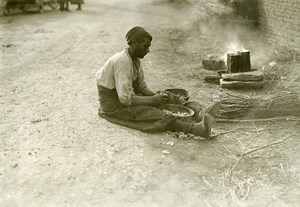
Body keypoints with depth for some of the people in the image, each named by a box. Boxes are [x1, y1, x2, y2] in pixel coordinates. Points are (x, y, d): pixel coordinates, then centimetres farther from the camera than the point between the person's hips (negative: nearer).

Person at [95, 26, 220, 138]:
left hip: (126, 97, 9)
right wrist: (153, 100, -24)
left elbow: (141, 86, 11)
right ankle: (197, 128, -41)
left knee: (168, 97, -4)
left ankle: (199, 111, -22)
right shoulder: (122, 61, -25)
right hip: (114, 105, -9)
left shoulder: (136, 60, 4)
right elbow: (125, 98, -29)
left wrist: (156, 95, -8)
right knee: (159, 117, -27)